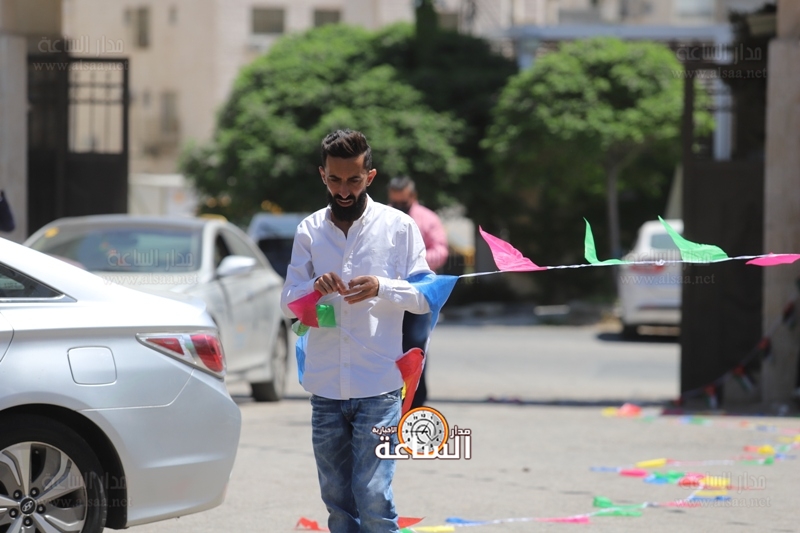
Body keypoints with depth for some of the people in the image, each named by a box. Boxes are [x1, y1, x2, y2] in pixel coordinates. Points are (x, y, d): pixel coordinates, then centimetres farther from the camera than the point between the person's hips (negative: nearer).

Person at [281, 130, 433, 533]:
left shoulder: (398, 226, 2)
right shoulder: (309, 231, 10)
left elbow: (425, 297, 0)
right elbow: (288, 303, 8)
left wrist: (381, 288, -19)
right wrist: (314, 288, -14)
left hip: (377, 387, -4)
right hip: (325, 389, 4)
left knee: (373, 498, -10)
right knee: (336, 499, 8)